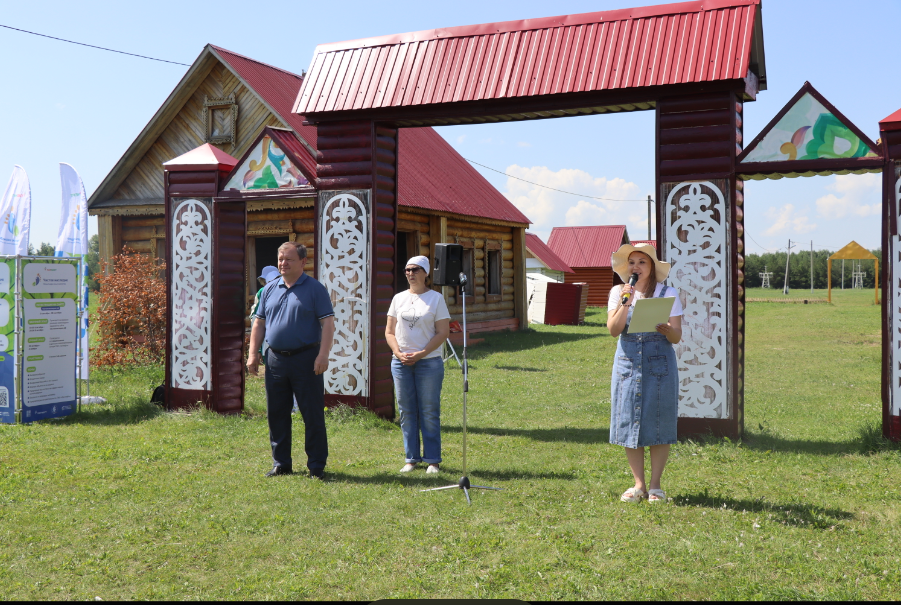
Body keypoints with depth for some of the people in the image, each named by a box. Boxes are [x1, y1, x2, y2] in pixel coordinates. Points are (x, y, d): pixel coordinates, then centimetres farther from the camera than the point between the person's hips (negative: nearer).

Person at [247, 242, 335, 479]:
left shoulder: (315, 289, -2)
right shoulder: (269, 289, 12)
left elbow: (327, 324, -8)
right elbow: (259, 323, 16)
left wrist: (323, 354, -18)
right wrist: (253, 354, 8)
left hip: (306, 360, -5)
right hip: (275, 359, 5)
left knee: (312, 414, 0)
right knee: (276, 414, 10)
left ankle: (316, 465, 9)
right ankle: (281, 463, 22)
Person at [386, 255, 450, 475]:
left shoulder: (436, 298, -1)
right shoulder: (399, 298, 10)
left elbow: (443, 332, -5)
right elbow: (390, 331, 11)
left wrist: (420, 354, -13)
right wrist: (399, 353, -6)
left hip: (429, 362, -3)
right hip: (401, 363, 4)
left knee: (429, 412, 0)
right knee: (407, 412, 7)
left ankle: (432, 460, 8)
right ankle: (411, 458, 16)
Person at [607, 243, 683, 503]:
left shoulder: (667, 294, 1)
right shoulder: (618, 293, 6)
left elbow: (677, 337, -4)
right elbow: (613, 329, -5)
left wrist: (666, 330, -25)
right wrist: (626, 302, -16)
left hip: (659, 364, -2)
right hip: (628, 362, 2)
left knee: (658, 423, 0)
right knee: (629, 423, 3)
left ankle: (655, 485, 13)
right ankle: (639, 484, 15)